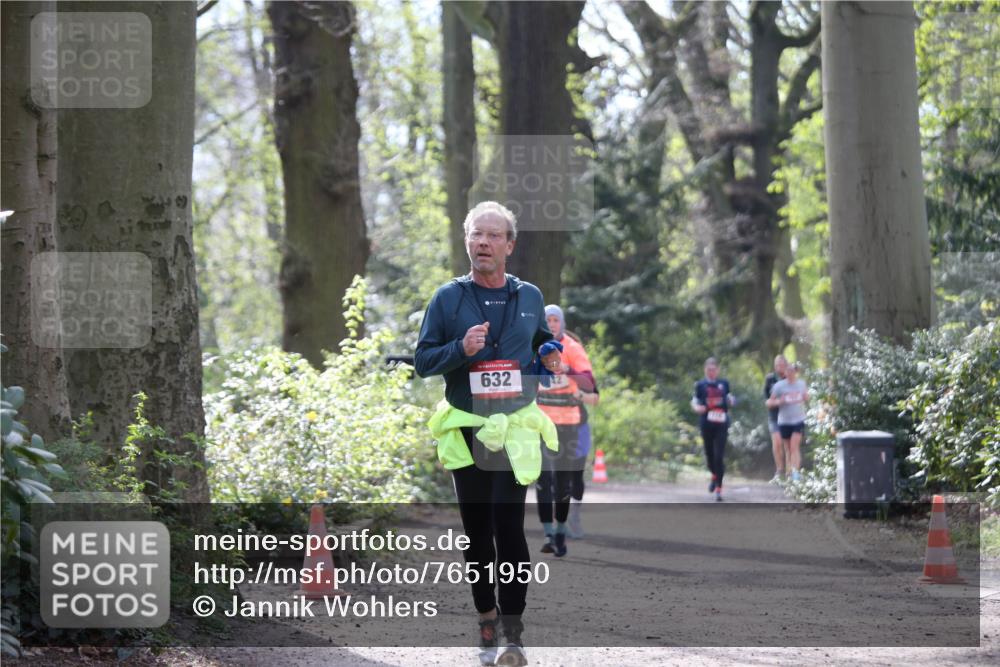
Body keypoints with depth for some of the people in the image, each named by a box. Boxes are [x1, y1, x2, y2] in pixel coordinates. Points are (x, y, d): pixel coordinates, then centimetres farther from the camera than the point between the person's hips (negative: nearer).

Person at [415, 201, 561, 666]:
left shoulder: (529, 297, 8)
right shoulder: (448, 298, 2)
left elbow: (542, 341, 26)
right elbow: (423, 361, 1)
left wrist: (548, 356, 3)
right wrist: (461, 350, -16)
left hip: (515, 431, 0)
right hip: (465, 431, 0)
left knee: (508, 527, -11)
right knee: (476, 531, 5)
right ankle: (486, 618, 17)